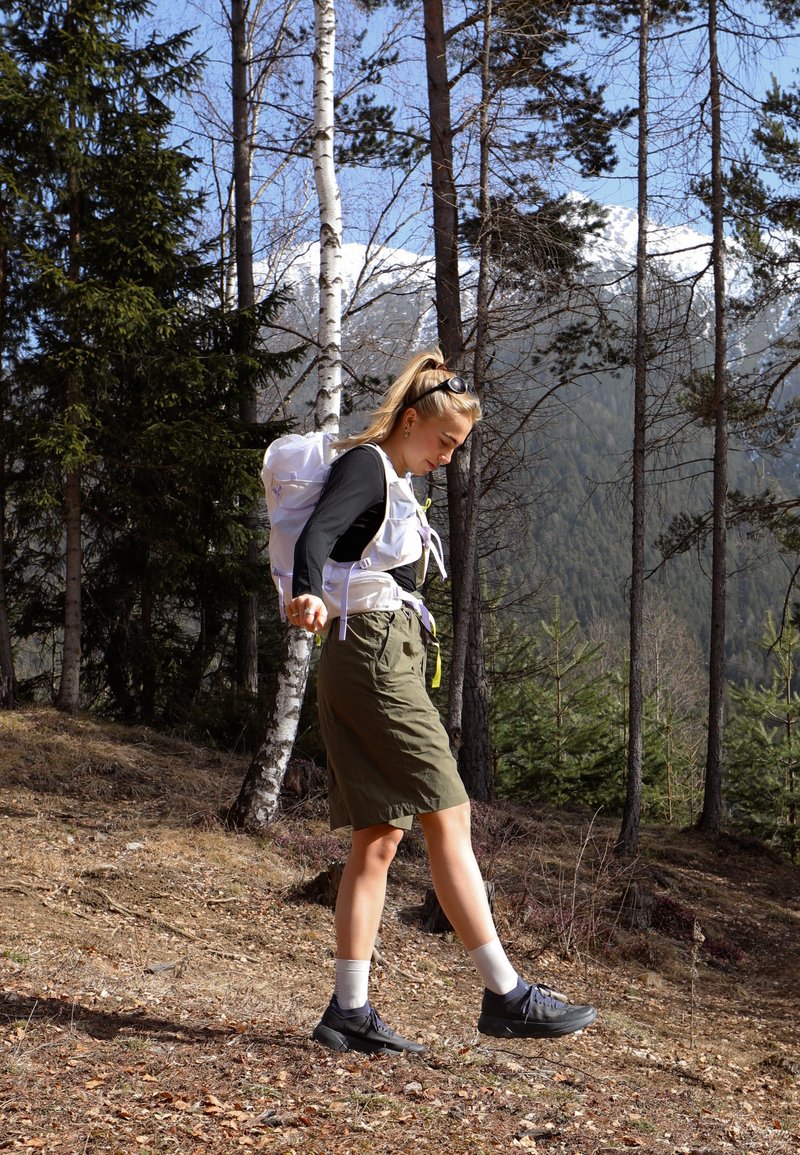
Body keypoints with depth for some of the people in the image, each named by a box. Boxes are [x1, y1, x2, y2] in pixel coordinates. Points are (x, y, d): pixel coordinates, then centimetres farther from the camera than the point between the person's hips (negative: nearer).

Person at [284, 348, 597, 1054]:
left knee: (380, 839, 6)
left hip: (388, 664, 10)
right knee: (449, 818, -8)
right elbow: (315, 537, -24)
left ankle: (350, 1012, 7)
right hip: (376, 658, -10)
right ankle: (506, 995, -4)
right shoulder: (365, 464, -6)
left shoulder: (395, 485, 22)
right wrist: (311, 598, -43)